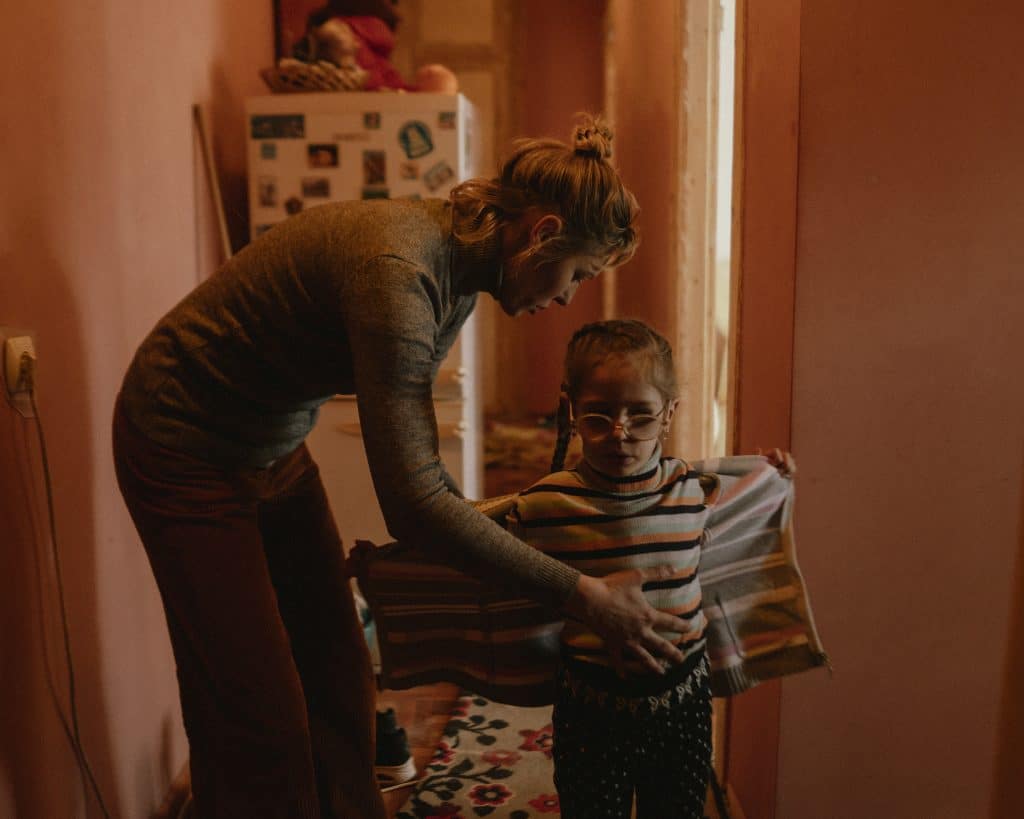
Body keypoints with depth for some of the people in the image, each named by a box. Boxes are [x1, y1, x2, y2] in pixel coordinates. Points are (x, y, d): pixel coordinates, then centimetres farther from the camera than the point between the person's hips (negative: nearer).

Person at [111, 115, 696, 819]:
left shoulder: (459, 269, -4)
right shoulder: (398, 270, -33)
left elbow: (409, 439, 10)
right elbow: (412, 502, -36)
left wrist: (463, 526, 11)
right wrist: (582, 596, -31)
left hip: (272, 446, 8)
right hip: (187, 448, -8)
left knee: (339, 682, 12)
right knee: (262, 716, -1)